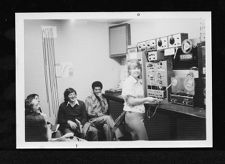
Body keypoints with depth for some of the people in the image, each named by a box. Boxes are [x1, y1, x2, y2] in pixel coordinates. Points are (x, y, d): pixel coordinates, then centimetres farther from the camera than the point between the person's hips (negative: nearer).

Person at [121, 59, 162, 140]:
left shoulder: (139, 82, 14)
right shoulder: (128, 82, -14)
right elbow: (131, 101, -19)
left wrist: (150, 101, 10)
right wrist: (146, 99, -13)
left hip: (139, 115, 9)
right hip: (133, 116, -9)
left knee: (135, 139, 14)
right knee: (144, 139, -6)